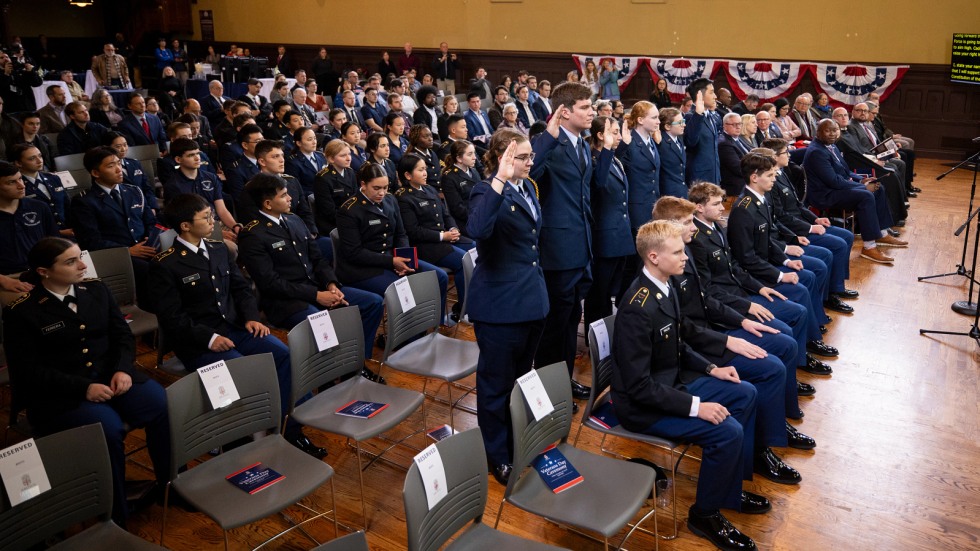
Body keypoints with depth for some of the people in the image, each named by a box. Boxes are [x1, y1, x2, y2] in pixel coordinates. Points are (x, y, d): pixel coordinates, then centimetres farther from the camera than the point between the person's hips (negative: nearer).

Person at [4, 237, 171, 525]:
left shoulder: (97, 290, 8)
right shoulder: (21, 312, -5)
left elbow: (122, 335, 10)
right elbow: (28, 371, -9)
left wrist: (122, 369, -11)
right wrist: (83, 387, -19)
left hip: (111, 375, 4)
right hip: (59, 393, -4)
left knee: (165, 406, -23)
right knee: (108, 428, -33)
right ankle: (115, 514, -13)